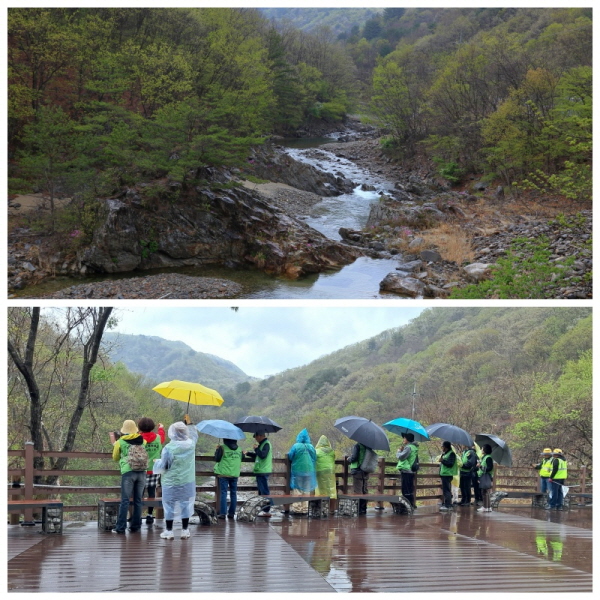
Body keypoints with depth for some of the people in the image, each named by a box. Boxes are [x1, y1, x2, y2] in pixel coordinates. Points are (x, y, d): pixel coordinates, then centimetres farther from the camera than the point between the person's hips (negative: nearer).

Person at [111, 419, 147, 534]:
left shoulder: (120, 442, 4)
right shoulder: (142, 441, 11)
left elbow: (115, 458, 17)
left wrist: (115, 445, 32)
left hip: (128, 472, -3)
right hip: (142, 472, 3)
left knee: (125, 500, -1)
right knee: (138, 500, 8)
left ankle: (121, 527, -4)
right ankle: (135, 526, 11)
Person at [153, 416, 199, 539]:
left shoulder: (169, 447, -19)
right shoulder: (191, 444, -6)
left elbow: (162, 467, -12)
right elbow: (194, 435, 19)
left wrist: (157, 462, 9)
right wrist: (189, 423, 30)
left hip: (171, 483, -3)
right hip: (188, 482, 3)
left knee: (169, 506, 8)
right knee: (186, 505, 12)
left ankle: (169, 531, 13)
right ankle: (185, 531, 15)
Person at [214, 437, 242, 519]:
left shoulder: (222, 448, -9)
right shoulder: (239, 449, 5)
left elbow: (217, 459, -1)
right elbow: (240, 460, 12)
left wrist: (217, 450, 12)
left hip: (224, 474, -4)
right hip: (235, 474, 4)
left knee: (223, 493, -1)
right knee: (233, 493, 10)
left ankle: (222, 513, -5)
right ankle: (231, 513, 11)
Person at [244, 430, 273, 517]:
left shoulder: (266, 444, -13)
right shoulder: (262, 444, 18)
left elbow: (263, 455, -26)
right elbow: (258, 456, 24)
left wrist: (256, 448, -12)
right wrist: (249, 453, 15)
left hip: (263, 472, -10)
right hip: (261, 471, 10)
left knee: (264, 491, -9)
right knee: (262, 491, 14)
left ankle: (267, 511, -8)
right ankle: (265, 509, 19)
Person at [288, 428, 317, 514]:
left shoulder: (296, 446, -11)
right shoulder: (311, 447, 0)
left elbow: (290, 457, -3)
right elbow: (315, 459, 6)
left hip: (297, 471, -3)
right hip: (309, 471, 3)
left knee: (297, 491, 4)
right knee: (306, 491, 11)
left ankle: (297, 508, 0)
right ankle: (305, 508, 11)